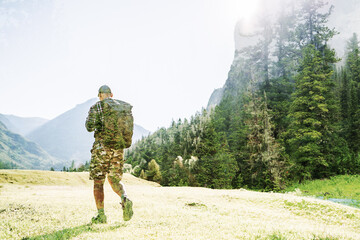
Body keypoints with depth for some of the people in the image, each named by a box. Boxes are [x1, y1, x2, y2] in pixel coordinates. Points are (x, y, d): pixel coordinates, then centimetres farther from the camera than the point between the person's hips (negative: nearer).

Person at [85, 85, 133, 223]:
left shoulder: (96, 107, -1)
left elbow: (89, 127, -10)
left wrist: (99, 123, 11)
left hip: (101, 148, -4)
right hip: (118, 148, 4)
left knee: (98, 182, 7)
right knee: (114, 180, 16)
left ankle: (101, 216, 5)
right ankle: (125, 199, -13)